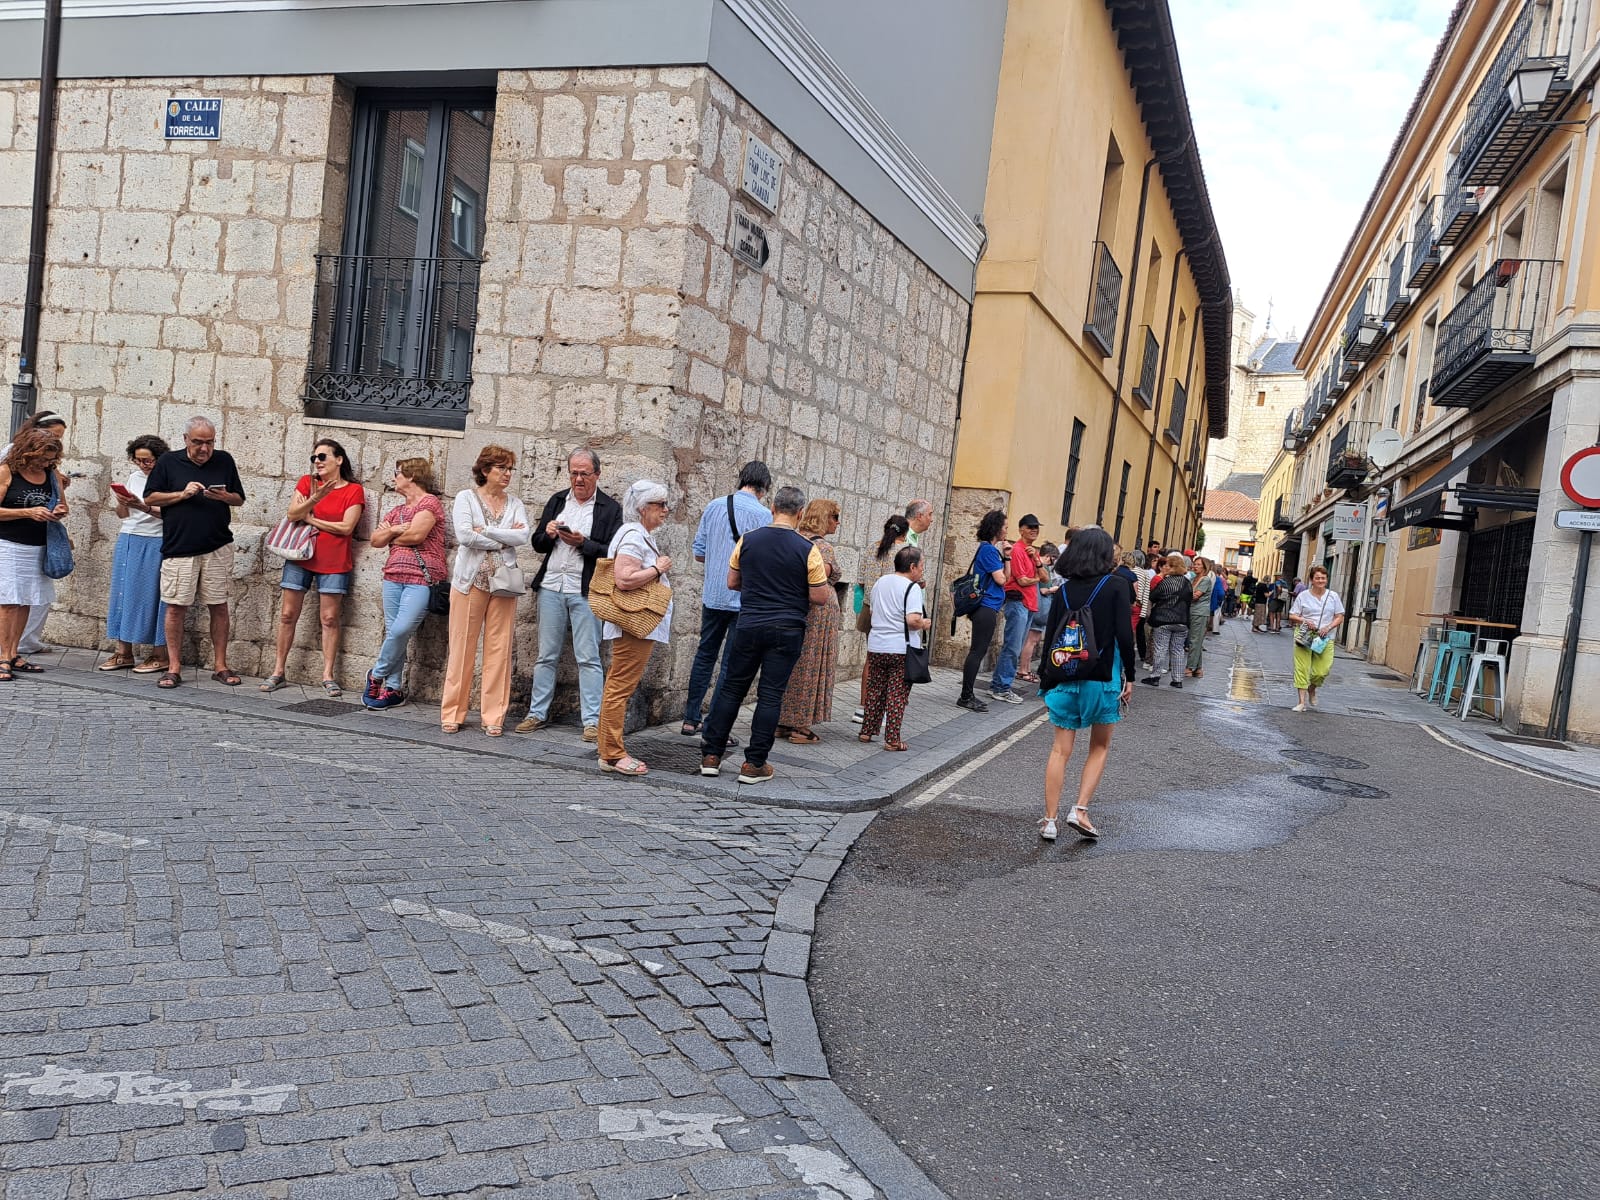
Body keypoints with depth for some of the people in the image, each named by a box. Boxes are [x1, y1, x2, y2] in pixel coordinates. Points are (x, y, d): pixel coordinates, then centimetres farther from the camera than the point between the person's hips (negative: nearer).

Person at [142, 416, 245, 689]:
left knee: (219, 606, 4)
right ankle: (174, 667, 8)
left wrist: (224, 496, -9)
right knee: (176, 607, -1)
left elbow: (239, 499, 13)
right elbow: (150, 498, 5)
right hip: (179, 548, -1)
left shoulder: (224, 460, 7)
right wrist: (182, 494, -10)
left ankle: (220, 666, 13)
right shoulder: (168, 462, 3)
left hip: (217, 547, 1)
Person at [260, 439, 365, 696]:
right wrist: (315, 499, -21)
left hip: (334, 563, -3)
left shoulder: (354, 490, 0)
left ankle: (328, 675, 5)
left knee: (330, 618, -1)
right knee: (287, 614, 4)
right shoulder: (306, 482, 8)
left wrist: (311, 519, -5)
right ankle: (278, 672, 13)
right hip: (300, 558, 3)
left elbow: (346, 527, -10)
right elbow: (292, 514, -5)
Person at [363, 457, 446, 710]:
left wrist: (391, 536, 2)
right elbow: (375, 540, 15)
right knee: (393, 632, 2)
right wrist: (393, 530, -3)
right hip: (394, 576, 7)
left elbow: (417, 535, -15)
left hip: (422, 578, -7)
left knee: (401, 630, -17)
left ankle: (377, 675, 2)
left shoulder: (429, 502, -2)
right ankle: (393, 689, 6)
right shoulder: (397, 510, 23)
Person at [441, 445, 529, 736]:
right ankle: (452, 714, 9)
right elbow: (464, 535, -12)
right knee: (463, 647, -1)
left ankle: (494, 717, 8)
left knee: (499, 649, 1)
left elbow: (523, 536, -5)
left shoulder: (514, 503, 12)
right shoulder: (466, 497, 3)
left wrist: (486, 531, -11)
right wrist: (504, 539, -6)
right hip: (471, 580, -3)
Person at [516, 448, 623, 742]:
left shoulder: (610, 508, 0)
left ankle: (592, 721, 0)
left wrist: (582, 543, -18)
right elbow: (538, 543, 15)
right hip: (551, 586, 4)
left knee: (588, 659, -3)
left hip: (585, 590, -4)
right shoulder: (557, 500, 13)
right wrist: (548, 534, -6)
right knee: (546, 656, 10)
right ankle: (538, 714, 18)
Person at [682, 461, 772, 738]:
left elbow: (699, 553, 6)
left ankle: (690, 720, 22)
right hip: (745, 600, -5)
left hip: (712, 595, 5)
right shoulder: (764, 515, -11)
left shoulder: (714, 506, 3)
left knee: (705, 655, 18)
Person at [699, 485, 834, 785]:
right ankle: (754, 764, 7)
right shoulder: (807, 549, -8)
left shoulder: (747, 540, 0)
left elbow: (732, 583, 9)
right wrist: (824, 578, 14)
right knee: (771, 695, 3)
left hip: (749, 625, 2)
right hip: (787, 630, -2)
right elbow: (818, 597, -6)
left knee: (731, 688, 12)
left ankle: (711, 755, 14)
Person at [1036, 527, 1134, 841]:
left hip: (1065, 677, 3)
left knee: (1060, 750, 7)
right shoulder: (1117, 586, -6)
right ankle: (1080, 810, 3)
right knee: (1099, 748, 15)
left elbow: (1050, 638, 4)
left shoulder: (1064, 590, 3)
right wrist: (1129, 676, -2)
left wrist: (1047, 682, 12)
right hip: (1102, 679, -2)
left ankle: (1049, 819, 6)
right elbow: (1125, 635, -12)